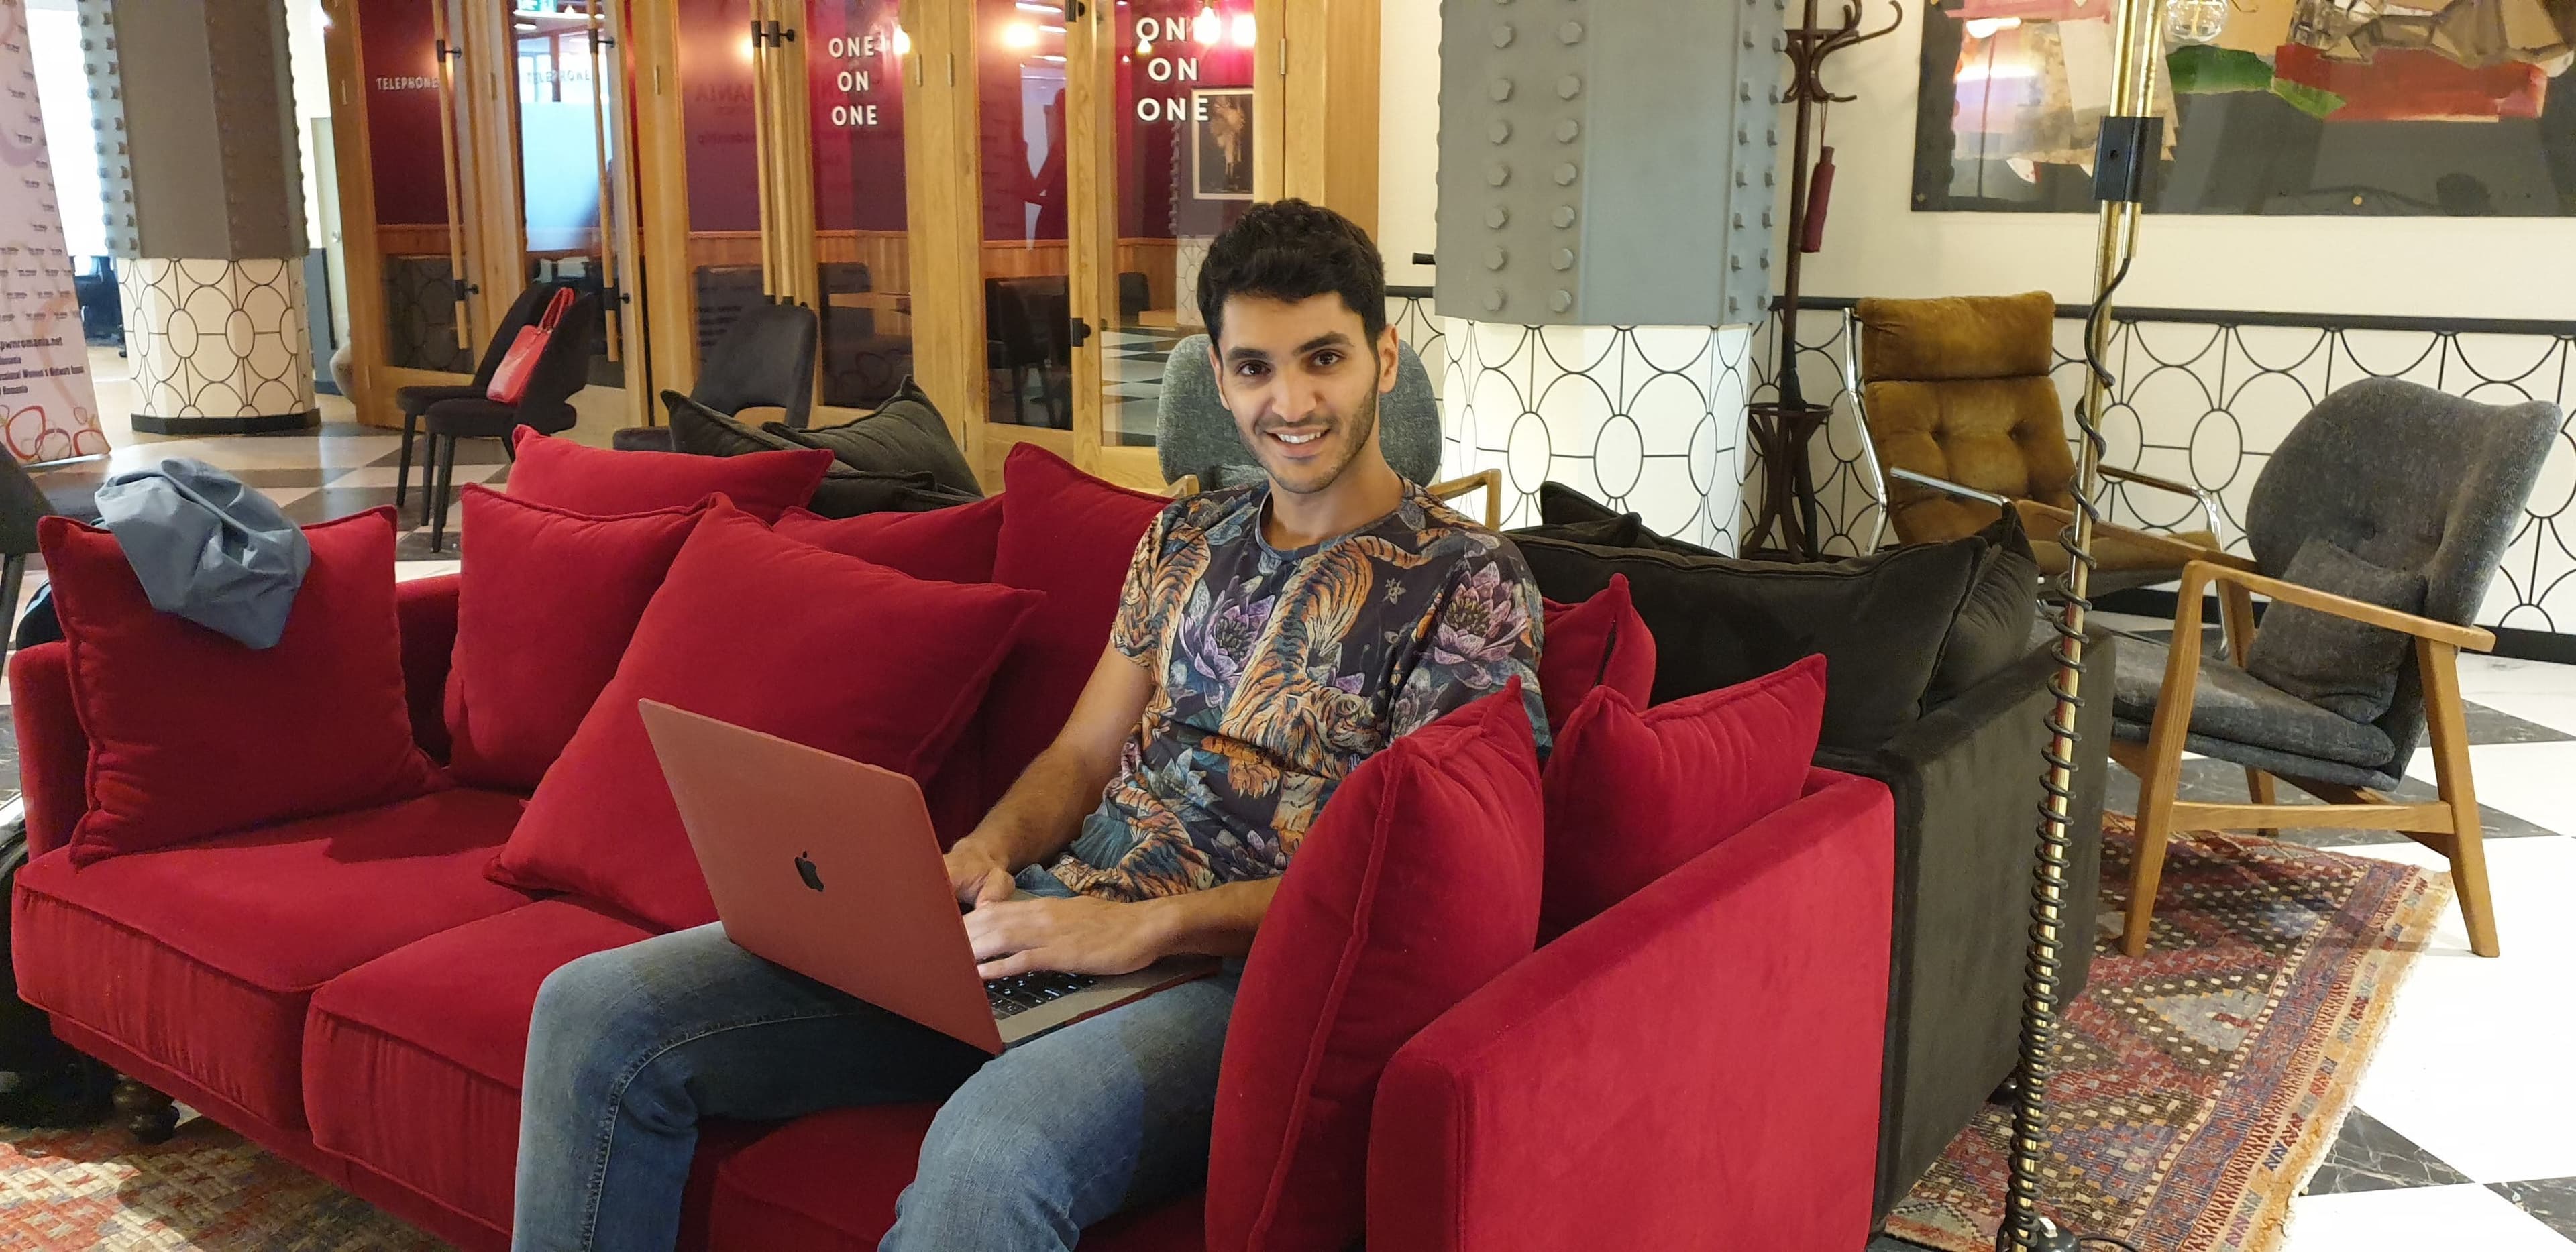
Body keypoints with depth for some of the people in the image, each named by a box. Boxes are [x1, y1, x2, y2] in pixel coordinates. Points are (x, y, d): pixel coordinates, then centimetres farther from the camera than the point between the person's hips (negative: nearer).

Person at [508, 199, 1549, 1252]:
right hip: (1046, 919, 7)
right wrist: (985, 850, -4)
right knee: (597, 1014, -6)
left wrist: (1146, 925, -20)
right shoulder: (1189, 537, 18)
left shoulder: (1469, 584, -3)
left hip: (1226, 972, -6)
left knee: (991, 1146, -42)